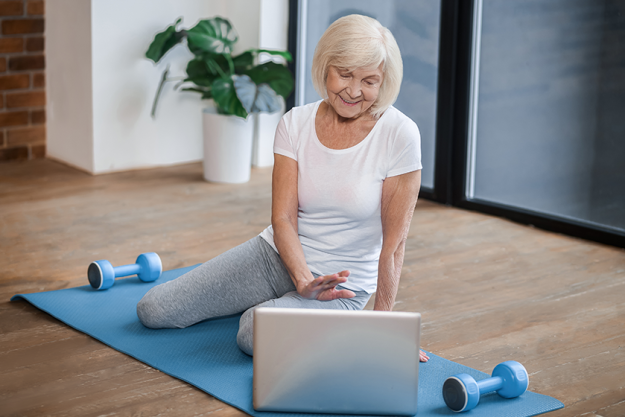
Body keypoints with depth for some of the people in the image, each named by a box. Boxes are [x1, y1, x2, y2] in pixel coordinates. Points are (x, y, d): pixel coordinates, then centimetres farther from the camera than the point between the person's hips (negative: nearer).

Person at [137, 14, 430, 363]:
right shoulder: (296, 124, -6)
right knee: (152, 311, -4)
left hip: (342, 285, -4)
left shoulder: (399, 135, -17)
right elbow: (283, 218, -9)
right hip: (276, 256, 4)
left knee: (256, 334, -34)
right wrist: (303, 280, -27)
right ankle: (272, 302, 16)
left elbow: (394, 240, -13)